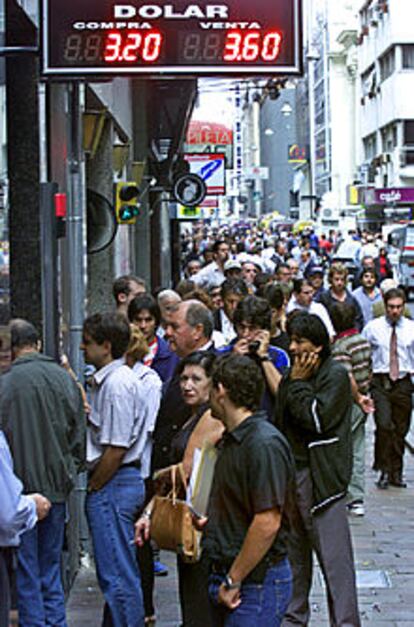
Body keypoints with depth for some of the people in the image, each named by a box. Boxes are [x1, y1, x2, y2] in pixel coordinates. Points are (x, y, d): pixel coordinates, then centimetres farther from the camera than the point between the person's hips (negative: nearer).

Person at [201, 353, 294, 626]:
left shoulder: (264, 444, -19)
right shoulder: (233, 438, 14)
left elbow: (267, 523, -24)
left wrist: (234, 580, -20)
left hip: (257, 582, -9)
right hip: (225, 576, 9)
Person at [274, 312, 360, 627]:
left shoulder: (336, 375, -8)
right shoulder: (291, 376, 13)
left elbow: (318, 418, -18)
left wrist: (298, 384, -11)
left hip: (321, 476, -7)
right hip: (290, 473, 7)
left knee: (334, 555, -6)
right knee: (293, 551, 15)